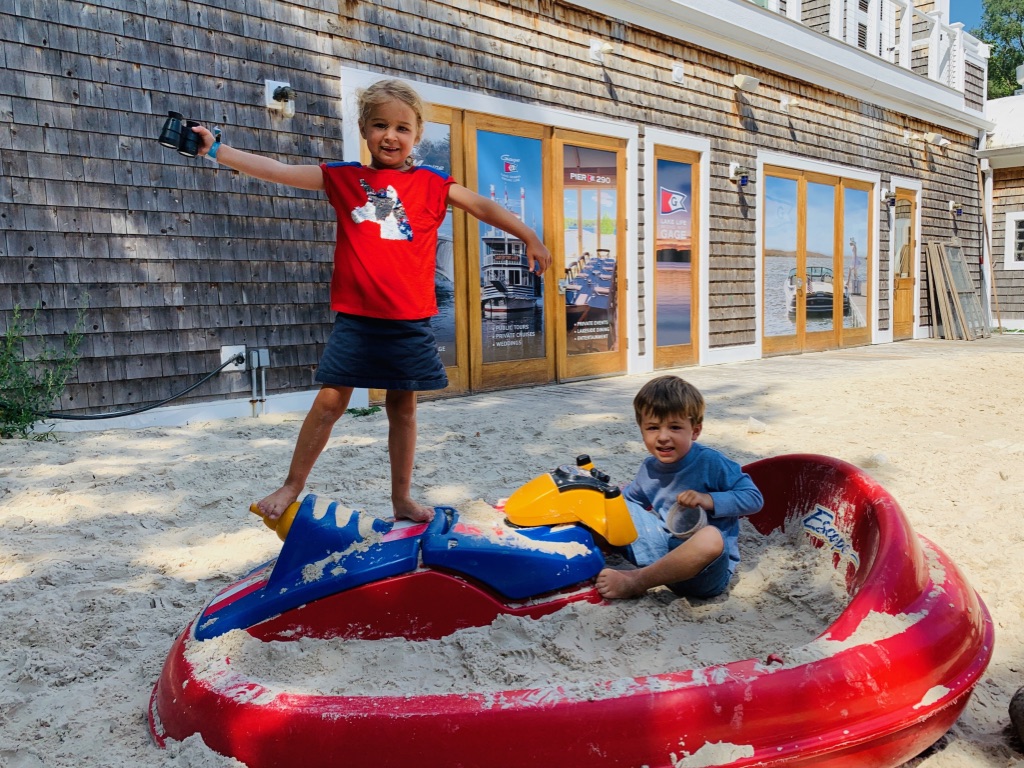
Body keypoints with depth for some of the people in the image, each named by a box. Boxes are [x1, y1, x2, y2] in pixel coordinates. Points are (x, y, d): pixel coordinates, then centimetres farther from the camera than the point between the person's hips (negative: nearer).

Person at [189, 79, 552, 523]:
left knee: (403, 406, 10)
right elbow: (276, 171, 1)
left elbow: (484, 207, 11)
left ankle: (402, 499, 23)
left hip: (410, 320, 1)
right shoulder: (344, 178, 5)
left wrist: (529, 237, 7)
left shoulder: (432, 185, 5)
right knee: (330, 401, 0)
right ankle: (292, 488, 17)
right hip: (355, 319, 0)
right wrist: (216, 150, -5)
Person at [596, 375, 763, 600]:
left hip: (709, 567, -5)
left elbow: (754, 498, -14)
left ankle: (636, 581, -25)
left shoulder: (710, 463, -15)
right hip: (664, 547, 5)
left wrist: (710, 500, -25)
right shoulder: (649, 468, 2)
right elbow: (631, 496, 23)